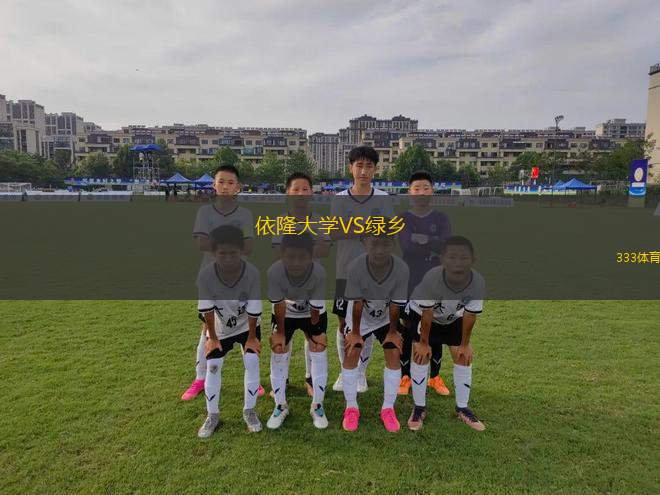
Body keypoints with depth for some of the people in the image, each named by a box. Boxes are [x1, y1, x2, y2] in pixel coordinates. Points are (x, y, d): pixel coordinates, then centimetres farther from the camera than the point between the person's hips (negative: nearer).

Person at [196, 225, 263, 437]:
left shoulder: (252, 273, -33)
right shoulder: (205, 274, -31)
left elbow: (254, 310, -22)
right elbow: (206, 309, -19)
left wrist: (251, 337, -14)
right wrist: (212, 337, -10)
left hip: (247, 325, 0)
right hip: (220, 328, 1)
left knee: (252, 362, -9)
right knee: (212, 366, -3)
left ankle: (249, 411, 11)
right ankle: (212, 415, 17)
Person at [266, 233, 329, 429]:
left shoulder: (319, 273, -37)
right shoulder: (274, 272, -37)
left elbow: (315, 309, -25)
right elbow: (278, 305, -23)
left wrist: (315, 337, -16)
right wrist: (280, 332, -14)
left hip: (313, 314, 0)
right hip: (285, 314, 1)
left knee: (319, 353, -5)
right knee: (278, 353, -1)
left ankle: (317, 405, 13)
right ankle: (280, 406, 18)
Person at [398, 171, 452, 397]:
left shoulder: (441, 218, 5)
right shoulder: (402, 219, 1)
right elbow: (407, 246, -17)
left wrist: (421, 238, -17)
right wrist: (433, 245, -15)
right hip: (409, 285, -1)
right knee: (407, 331, 5)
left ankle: (435, 377, 25)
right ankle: (405, 377, 19)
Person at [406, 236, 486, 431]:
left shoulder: (478, 283, -35)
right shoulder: (431, 278, -42)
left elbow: (469, 316, -19)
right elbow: (427, 314, -28)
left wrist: (465, 345, -7)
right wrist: (424, 343, -16)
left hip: (453, 317, 3)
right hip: (421, 313, -3)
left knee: (463, 357, 2)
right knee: (420, 355, -10)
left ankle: (462, 408, 21)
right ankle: (419, 407, 8)